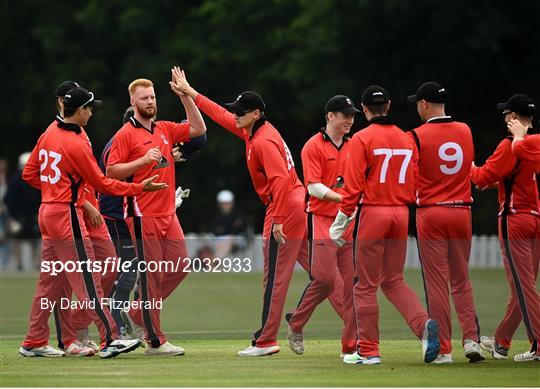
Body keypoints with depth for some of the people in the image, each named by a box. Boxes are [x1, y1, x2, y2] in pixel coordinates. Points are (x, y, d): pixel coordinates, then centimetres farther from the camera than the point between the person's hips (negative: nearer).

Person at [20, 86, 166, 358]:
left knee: (50, 279, 14)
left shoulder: (49, 134, 8)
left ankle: (34, 343, 17)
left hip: (47, 211, 9)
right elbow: (102, 184, -10)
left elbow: (29, 174, 13)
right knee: (87, 278, -9)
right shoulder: (76, 144, -16)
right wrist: (140, 188, -5)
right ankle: (109, 340, -11)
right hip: (67, 215, -9)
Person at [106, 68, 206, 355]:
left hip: (168, 213, 7)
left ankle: (139, 312, 24)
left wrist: (184, 95, 6)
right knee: (151, 275, -5)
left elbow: (198, 129, 13)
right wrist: (143, 160, -19)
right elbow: (112, 171, -8)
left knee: (179, 267, 8)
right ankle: (155, 341, -2)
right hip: (143, 215, -7)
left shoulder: (165, 129, 14)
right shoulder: (126, 134, -5)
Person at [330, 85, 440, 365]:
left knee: (366, 285, 3)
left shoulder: (362, 139, -8)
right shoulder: (406, 139, 8)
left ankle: (368, 351, 6)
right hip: (401, 214, 5)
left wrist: (340, 223, -5)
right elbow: (414, 185, 9)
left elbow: (353, 186, -11)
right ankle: (423, 324, -9)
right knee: (393, 281, 15)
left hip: (373, 213, -5)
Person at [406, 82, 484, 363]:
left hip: (430, 214, -4)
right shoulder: (465, 131, 6)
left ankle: (443, 349, -1)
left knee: (436, 283, 0)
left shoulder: (417, 136, -9)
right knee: (461, 280, 14)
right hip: (462, 212, 4)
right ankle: (471, 338, 1)